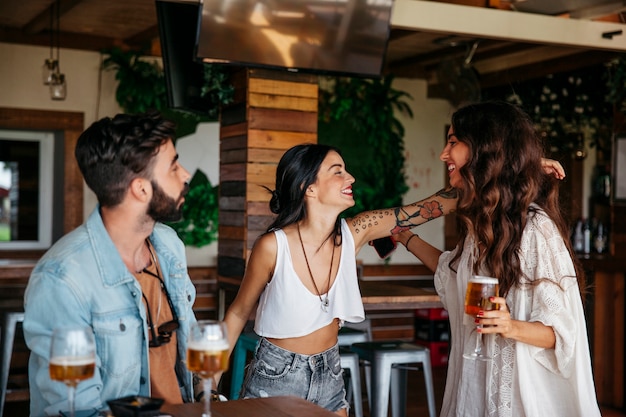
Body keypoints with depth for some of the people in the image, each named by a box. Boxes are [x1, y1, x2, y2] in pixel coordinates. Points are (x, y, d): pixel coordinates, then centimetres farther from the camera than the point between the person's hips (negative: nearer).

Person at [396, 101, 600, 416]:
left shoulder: (536, 227, -21)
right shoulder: (481, 222, 4)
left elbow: (561, 331, -18)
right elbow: (454, 274, 23)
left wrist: (512, 327, -35)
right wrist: (406, 238, 21)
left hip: (518, 392, -7)